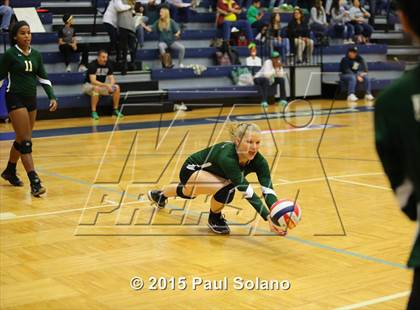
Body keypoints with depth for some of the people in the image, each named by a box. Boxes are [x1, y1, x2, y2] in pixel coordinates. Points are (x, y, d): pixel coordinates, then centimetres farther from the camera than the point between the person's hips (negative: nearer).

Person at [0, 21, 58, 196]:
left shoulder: (36, 55, 8)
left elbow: (43, 78, 9)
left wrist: (52, 97, -2)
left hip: (31, 99, 6)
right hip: (15, 99, -6)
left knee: (22, 139, 14)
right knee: (26, 141, -12)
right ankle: (34, 182, -16)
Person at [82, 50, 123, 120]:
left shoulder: (108, 65, -3)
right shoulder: (92, 65, -22)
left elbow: (112, 78, -4)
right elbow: (93, 81, -31)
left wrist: (111, 85, -28)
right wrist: (106, 85, -40)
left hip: (101, 86, 6)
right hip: (89, 85, -6)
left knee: (117, 87, -15)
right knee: (96, 88, -40)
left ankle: (116, 110, -7)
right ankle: (94, 112, -34)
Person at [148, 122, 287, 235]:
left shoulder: (258, 161, -28)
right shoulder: (227, 157, -45)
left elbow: (268, 189, -37)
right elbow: (247, 190, -50)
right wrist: (268, 218, -58)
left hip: (209, 172, 7)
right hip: (191, 170, -7)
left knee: (188, 193, 37)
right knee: (226, 188, -35)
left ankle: (159, 195, 71)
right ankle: (214, 219, -2)